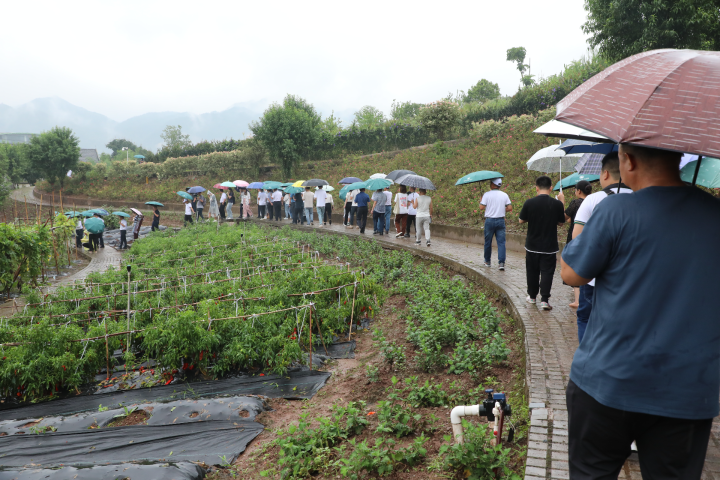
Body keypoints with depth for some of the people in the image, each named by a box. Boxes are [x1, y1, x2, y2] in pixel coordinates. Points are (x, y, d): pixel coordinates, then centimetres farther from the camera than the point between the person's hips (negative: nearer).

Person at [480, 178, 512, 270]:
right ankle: (501, 262, -10)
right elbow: (510, 208, 1)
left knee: (488, 242, 12)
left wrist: (481, 201, 10)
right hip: (501, 220, 2)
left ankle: (487, 261, 23)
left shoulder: (487, 194, -7)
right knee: (501, 242, 0)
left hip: (490, 220, -2)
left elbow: (482, 207, -10)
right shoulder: (504, 195, 3)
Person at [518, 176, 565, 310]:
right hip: (550, 246, -1)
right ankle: (544, 299, -5)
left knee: (532, 272, 15)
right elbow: (561, 222, 4)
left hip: (532, 245, 1)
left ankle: (532, 296, 27)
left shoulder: (529, 203, -10)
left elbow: (521, 220, 1)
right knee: (547, 272, 3)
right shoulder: (557, 204, -9)